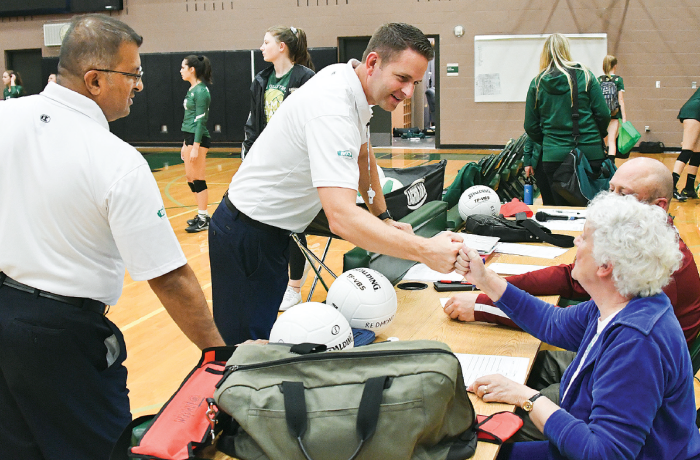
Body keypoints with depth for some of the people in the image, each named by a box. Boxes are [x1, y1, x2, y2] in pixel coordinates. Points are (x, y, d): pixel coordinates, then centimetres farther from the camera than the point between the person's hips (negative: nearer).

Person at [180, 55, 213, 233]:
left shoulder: (201, 91, -14)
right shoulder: (192, 89, 14)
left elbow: (200, 120, -18)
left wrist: (195, 147, -21)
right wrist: (185, 144, 21)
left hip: (198, 139, -10)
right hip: (189, 137, 10)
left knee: (197, 179, -4)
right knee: (190, 178, 14)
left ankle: (204, 220, 4)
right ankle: (202, 215, 24)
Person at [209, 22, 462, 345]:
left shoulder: (349, 82, 2)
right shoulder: (333, 109, -30)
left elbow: (362, 153, 22)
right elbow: (342, 218, -41)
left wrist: (384, 219, 21)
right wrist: (425, 251, -43)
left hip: (274, 231, 10)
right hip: (247, 237, -10)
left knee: (270, 334, 14)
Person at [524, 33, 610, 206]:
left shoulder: (537, 83, 3)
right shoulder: (584, 76, 0)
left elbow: (531, 127, 4)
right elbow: (603, 114, -2)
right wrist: (596, 137, 15)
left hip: (554, 156, 1)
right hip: (590, 153, -1)